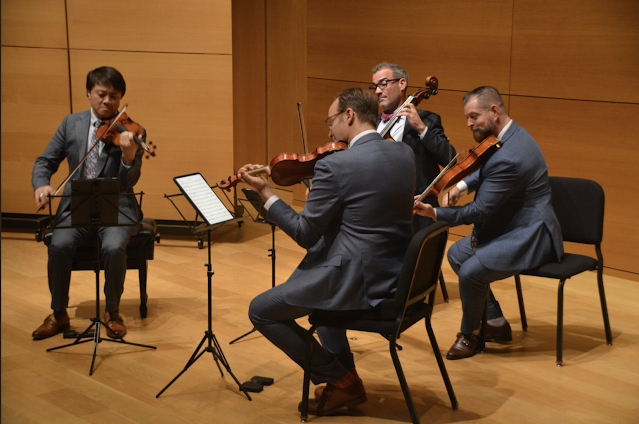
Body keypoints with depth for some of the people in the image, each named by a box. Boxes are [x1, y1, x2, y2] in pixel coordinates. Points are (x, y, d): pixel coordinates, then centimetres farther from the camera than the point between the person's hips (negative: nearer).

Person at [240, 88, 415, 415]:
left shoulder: (334, 166, -19)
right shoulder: (405, 154, 3)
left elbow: (305, 234, -13)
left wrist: (264, 191, -4)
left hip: (358, 283, -9)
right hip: (397, 276, 9)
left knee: (261, 311, 7)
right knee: (319, 283, 36)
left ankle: (341, 380, 12)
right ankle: (343, 373, 32)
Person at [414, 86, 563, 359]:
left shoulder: (509, 158, -28)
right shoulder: (510, 135, 5)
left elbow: (481, 212, -23)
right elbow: (485, 171, 24)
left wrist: (434, 213, -17)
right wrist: (462, 186, 5)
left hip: (530, 237, -11)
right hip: (510, 227, 11)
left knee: (470, 270, -26)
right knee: (456, 254, 14)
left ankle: (469, 333, 1)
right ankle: (496, 323, 20)